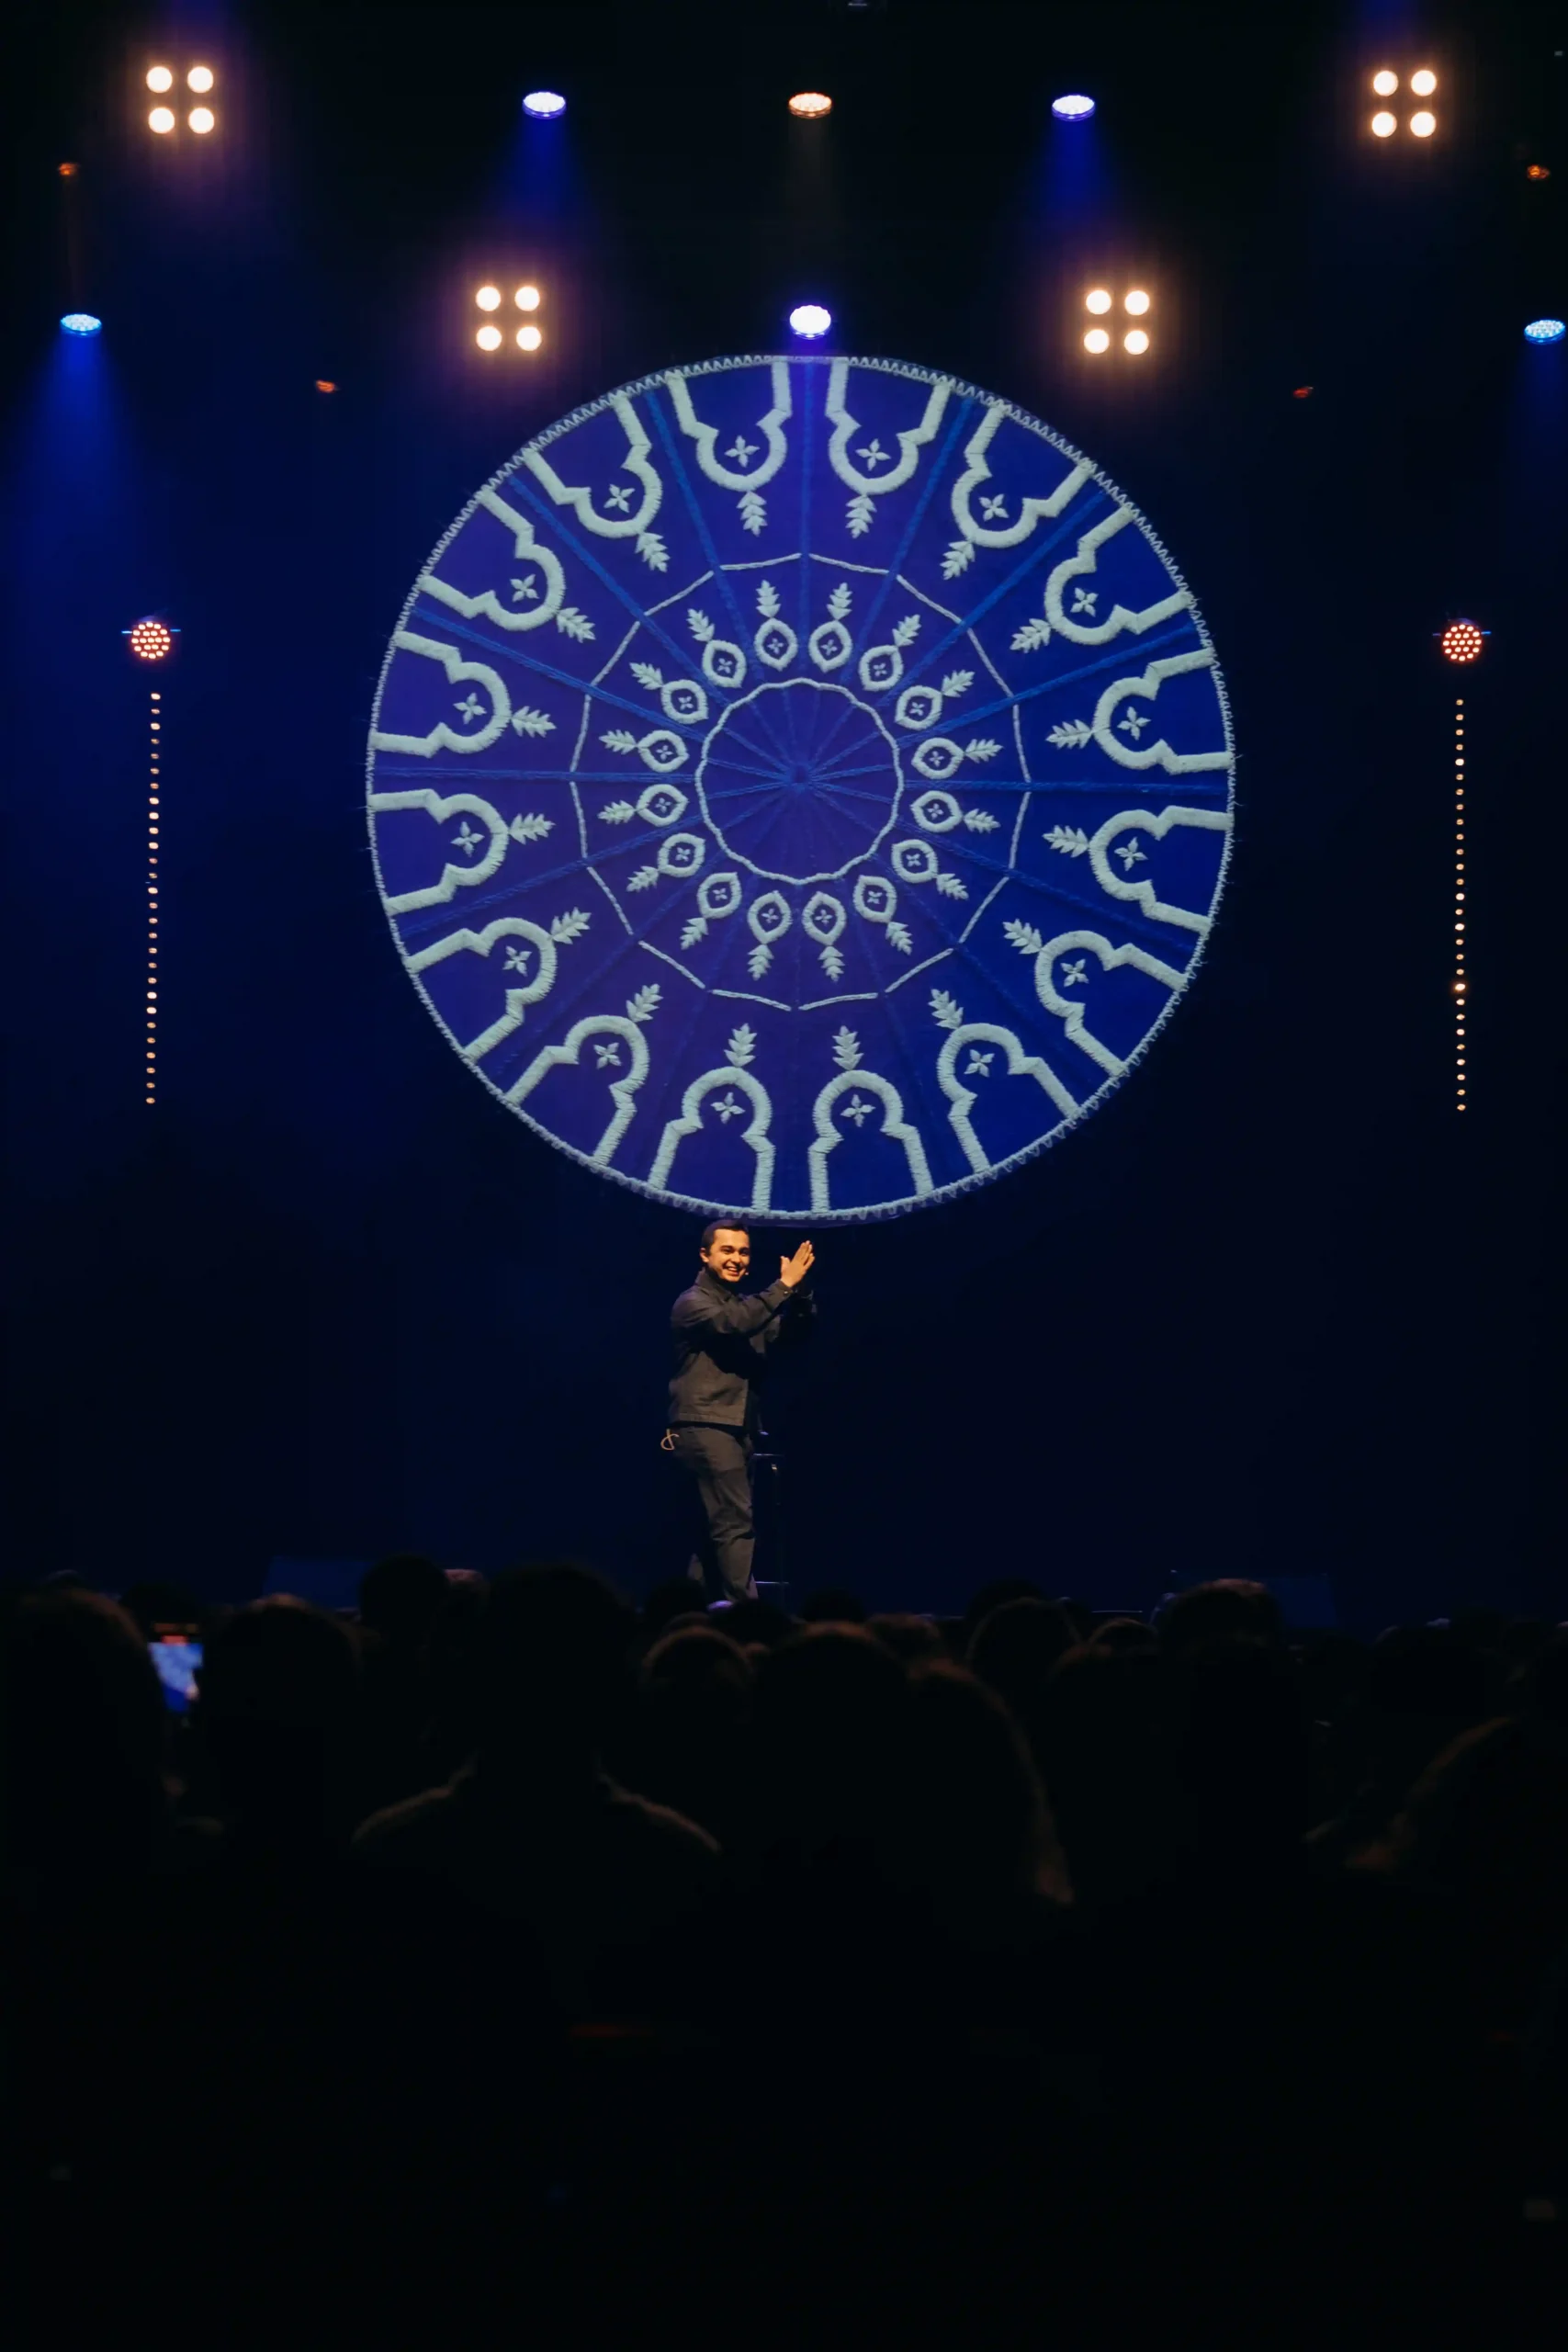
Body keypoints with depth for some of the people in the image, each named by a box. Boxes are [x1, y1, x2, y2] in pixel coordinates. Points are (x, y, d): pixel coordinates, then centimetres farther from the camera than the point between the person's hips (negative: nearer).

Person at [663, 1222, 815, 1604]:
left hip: (738, 1430, 8)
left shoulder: (747, 1304, 18)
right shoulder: (693, 1303, -4)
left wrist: (799, 1290, -10)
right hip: (706, 1429, -8)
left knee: (719, 1530, 10)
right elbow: (731, 1323, -23)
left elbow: (796, 1329, 9)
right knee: (735, 1525, -17)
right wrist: (783, 1285, -24)